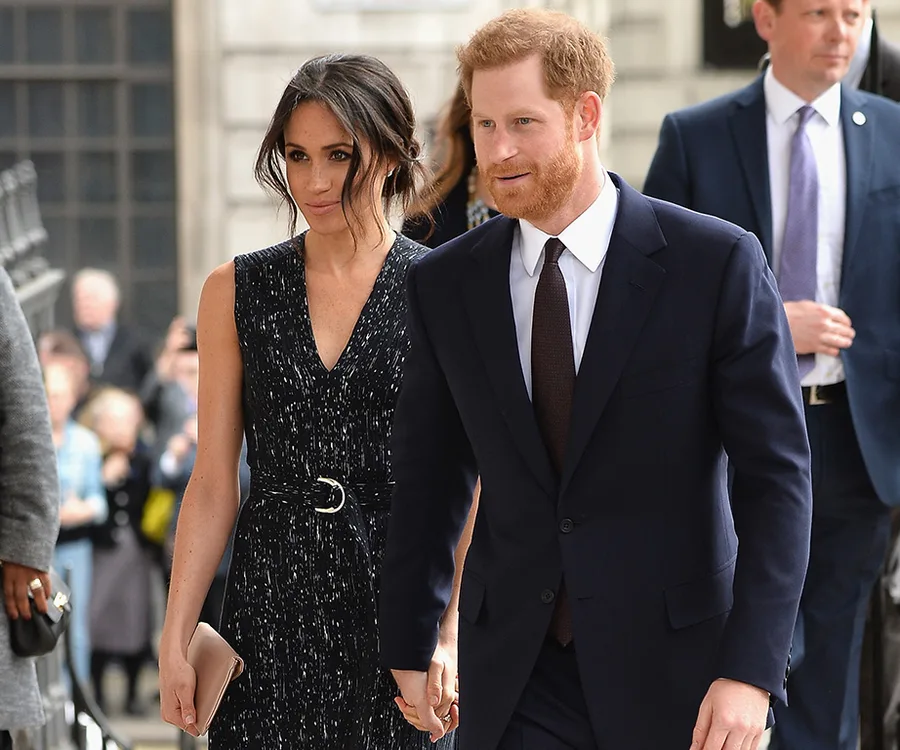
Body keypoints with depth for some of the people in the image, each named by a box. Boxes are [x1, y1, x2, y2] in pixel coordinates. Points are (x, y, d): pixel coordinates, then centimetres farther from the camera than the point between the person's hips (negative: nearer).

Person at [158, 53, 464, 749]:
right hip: (272, 604, 2)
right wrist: (175, 639, 1)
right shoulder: (235, 292, 6)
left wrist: (452, 638, -15)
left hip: (398, 594, -2)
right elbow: (213, 484, 7)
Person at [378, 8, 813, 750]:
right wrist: (407, 647, 16)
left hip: (670, 667, -2)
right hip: (515, 681, 2)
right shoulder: (446, 284, 4)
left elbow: (775, 475, -9)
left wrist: (752, 670, -16)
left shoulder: (717, 263, -7)